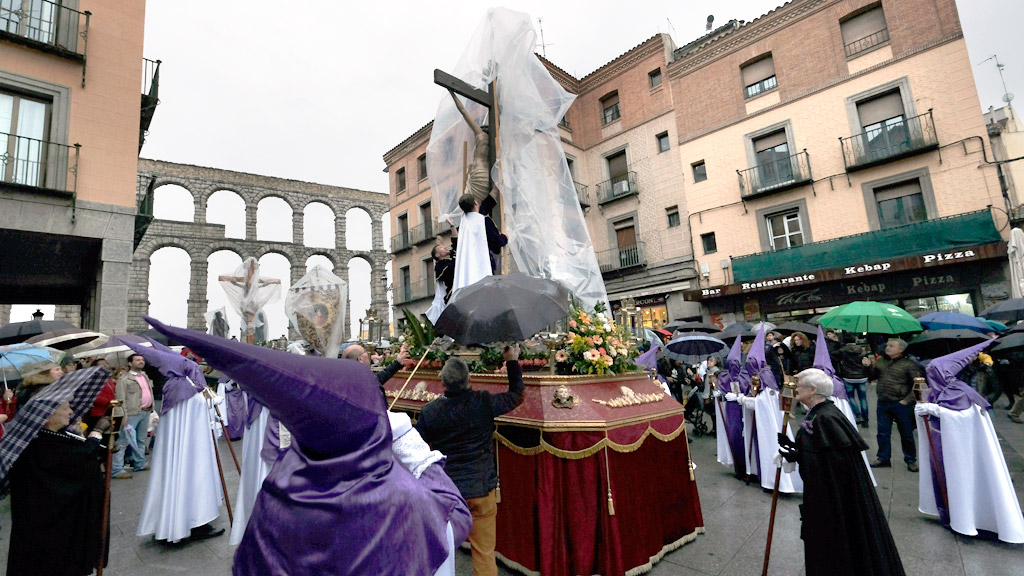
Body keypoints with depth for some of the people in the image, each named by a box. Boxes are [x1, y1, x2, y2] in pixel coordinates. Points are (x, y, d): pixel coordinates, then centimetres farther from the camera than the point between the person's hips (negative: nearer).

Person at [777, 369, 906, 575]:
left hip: (835, 495, -9)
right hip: (826, 491, 9)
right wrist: (793, 445, 3)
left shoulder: (825, 418, -26)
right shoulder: (817, 414, 4)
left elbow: (834, 458, -28)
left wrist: (797, 456, -26)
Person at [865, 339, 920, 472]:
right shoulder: (881, 361, 8)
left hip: (901, 405, -4)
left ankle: (911, 460, 25)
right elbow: (874, 376, 18)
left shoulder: (909, 364, -7)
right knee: (883, 432, 11)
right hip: (883, 404, 5)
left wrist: (907, 400, -12)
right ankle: (883, 458, 23)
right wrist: (868, 366, 0)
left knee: (906, 434, 9)